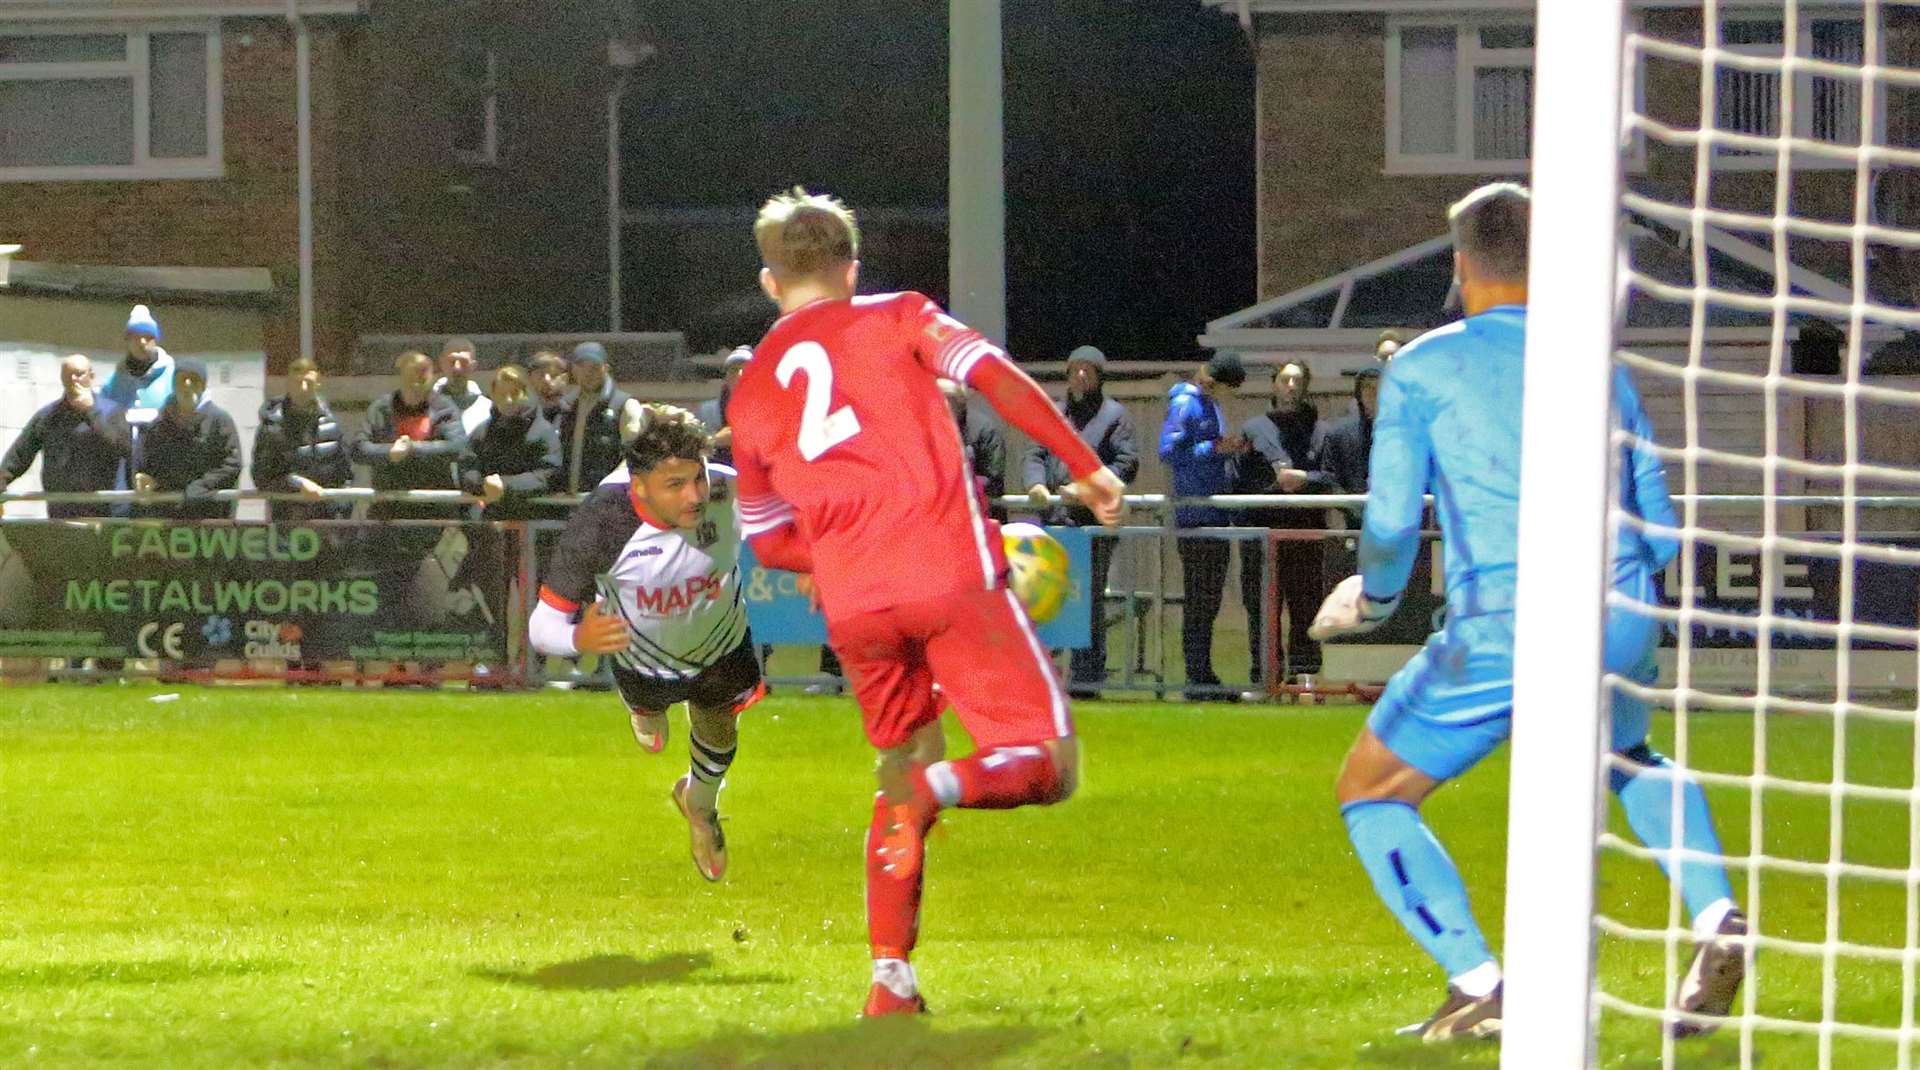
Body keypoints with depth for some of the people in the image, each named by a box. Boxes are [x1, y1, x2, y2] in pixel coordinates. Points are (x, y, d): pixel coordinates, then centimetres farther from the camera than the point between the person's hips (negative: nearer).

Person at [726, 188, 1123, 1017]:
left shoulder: (750, 393, 21)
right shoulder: (896, 319, 12)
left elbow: (766, 539, 26)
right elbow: (992, 373, -5)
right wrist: (1084, 466, -1)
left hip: (851, 607, 4)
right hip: (949, 574, -4)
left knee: (900, 779, 21)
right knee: (1046, 761, -1)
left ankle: (890, 977, 9)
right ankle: (942, 785, -33)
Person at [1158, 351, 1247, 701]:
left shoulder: (1212, 404, 17)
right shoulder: (1185, 404, -11)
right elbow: (1169, 451, -18)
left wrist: (1231, 448, 4)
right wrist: (1214, 448, -21)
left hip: (1216, 514, 9)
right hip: (1195, 514, -9)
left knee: (1210, 600, 12)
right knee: (1198, 601, -7)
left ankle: (1204, 676, 16)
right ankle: (1197, 678, -6)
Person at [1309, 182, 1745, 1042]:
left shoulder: (1421, 368, 3)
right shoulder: (1599, 366, 16)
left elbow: (1392, 523, -4)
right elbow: (1660, 535, 16)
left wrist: (1372, 600, 17)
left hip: (1500, 637, -5)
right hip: (1619, 628, 5)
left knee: (1371, 794, 13)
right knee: (1632, 762, 36)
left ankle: (1477, 986, -5)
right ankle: (1717, 921, 12)